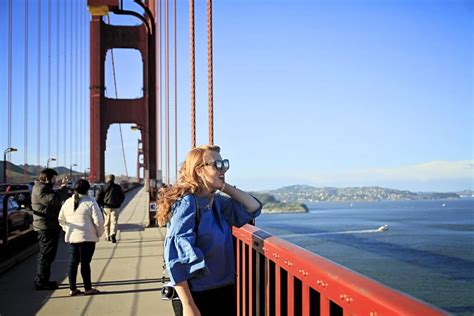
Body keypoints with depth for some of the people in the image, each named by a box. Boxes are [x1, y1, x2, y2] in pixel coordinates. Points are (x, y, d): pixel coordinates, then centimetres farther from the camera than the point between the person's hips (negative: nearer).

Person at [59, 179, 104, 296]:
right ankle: (88, 288, 9)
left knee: (73, 262, 12)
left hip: (71, 237, 5)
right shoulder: (90, 202, -9)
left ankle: (72, 288, 17)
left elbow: (61, 219, 18)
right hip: (87, 238, -5)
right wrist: (99, 233, 2)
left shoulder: (67, 202, 9)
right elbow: (98, 220, -12)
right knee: (85, 263, 1)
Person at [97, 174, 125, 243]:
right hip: (115, 207, -1)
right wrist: (118, 203, 21)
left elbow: (99, 197, -4)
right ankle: (113, 234, -28)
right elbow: (122, 197, 10)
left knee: (107, 222, 15)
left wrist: (101, 204, 6)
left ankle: (108, 236, 22)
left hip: (106, 207, 1)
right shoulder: (117, 187, 5)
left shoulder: (104, 187, 3)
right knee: (114, 222, -6)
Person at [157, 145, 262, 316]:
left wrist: (225, 187, -1)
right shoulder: (187, 202, -18)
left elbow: (253, 207, 10)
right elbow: (176, 256, -22)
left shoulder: (216, 201, 4)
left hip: (226, 290, 8)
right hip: (199, 296, -8)